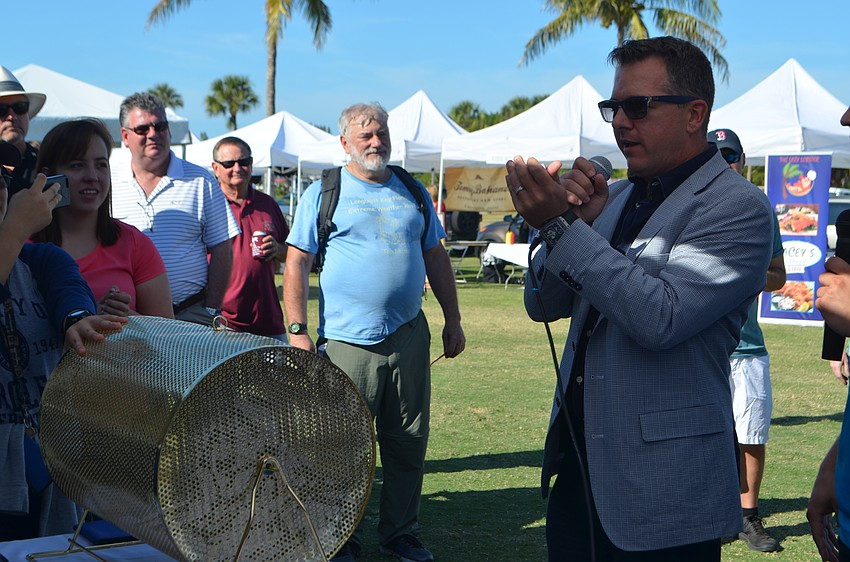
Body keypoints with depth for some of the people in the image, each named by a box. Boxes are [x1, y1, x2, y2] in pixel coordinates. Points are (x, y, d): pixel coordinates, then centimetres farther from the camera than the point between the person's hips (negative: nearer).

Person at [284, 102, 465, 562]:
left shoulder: (411, 192, 13)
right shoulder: (323, 193, 1)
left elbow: (436, 258, 18)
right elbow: (296, 263, -2)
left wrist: (453, 320, 14)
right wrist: (297, 329, -10)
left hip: (408, 337, 4)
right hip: (347, 340, -3)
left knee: (408, 445, 8)